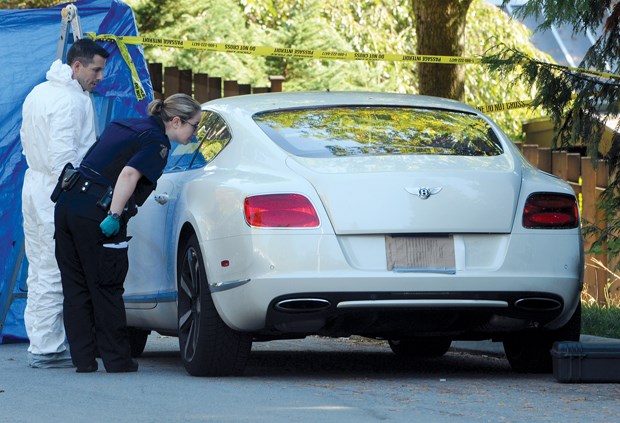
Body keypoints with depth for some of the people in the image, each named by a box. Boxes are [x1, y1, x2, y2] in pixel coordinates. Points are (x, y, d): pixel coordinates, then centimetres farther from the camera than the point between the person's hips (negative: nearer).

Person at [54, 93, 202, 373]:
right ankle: (117, 360, 9)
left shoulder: (124, 127, 20)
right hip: (95, 214, -8)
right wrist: (114, 216, -20)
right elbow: (129, 174, -21)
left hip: (67, 204, 8)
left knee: (76, 287, 10)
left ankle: (83, 359, 13)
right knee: (106, 289, 2)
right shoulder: (157, 142, -6)